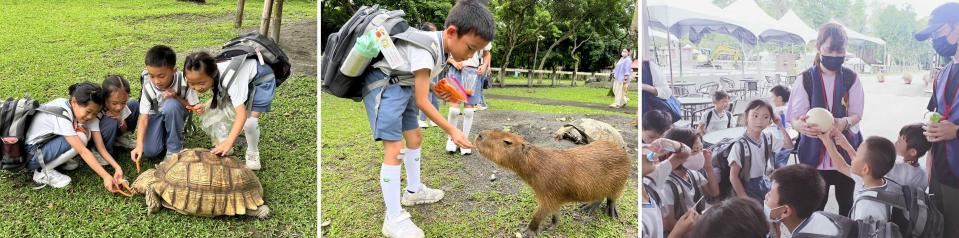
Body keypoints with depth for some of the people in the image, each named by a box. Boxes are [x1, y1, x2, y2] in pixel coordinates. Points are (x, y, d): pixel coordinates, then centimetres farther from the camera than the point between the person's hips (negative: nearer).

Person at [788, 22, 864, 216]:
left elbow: (857, 113, -3)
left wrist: (845, 122, -28)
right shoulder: (806, 79, -6)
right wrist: (802, 125, -35)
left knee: (846, 201, 13)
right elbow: (795, 117, -9)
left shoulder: (851, 78, -2)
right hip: (815, 151, -1)